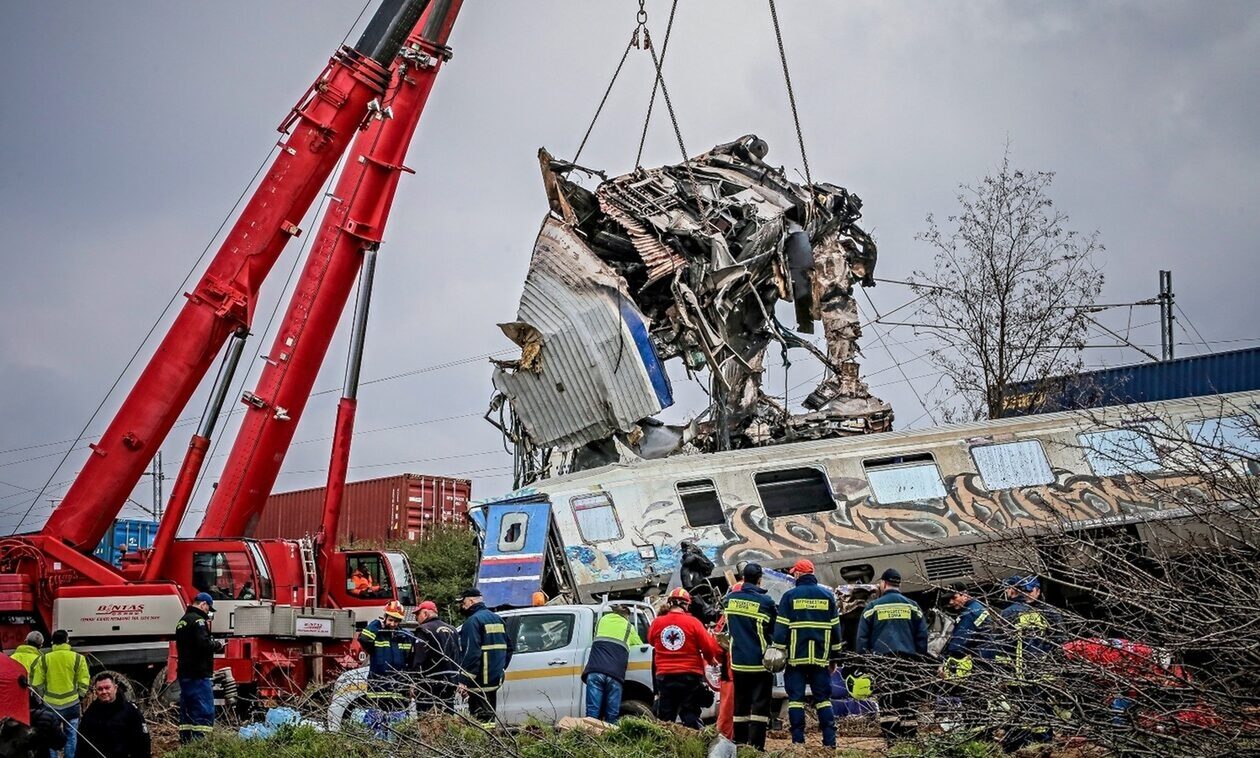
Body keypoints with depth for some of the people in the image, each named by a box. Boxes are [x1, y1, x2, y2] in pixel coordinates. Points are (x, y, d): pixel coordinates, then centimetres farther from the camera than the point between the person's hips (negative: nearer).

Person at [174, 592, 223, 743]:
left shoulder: (183, 621, 18)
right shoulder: (198, 620, -12)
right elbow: (204, 644, -23)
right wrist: (217, 644, -5)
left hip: (184, 673, 10)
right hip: (198, 674, -10)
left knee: (187, 713, 12)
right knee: (205, 713, -10)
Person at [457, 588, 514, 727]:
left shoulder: (473, 621, -13)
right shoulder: (497, 618, 16)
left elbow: (470, 653, -22)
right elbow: (510, 647, 21)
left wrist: (464, 679, -23)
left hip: (480, 682, -9)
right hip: (496, 679, 9)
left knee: (481, 719, -8)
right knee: (489, 716, 17)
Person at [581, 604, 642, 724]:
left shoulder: (603, 619, 25)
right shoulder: (629, 628, 21)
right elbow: (640, 646, 31)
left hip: (594, 672, 1)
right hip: (615, 675, -1)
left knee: (592, 714, -5)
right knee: (612, 716, 1)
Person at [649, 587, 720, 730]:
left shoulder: (657, 622, -2)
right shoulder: (693, 622, -10)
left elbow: (651, 641, 18)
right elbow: (710, 647, -7)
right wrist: (710, 659, 16)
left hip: (664, 677, 2)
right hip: (689, 677, -2)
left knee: (664, 721, 10)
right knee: (691, 718, 5)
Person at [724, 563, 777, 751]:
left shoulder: (730, 599, 2)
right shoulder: (765, 601, -13)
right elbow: (777, 628, -3)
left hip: (738, 661, 5)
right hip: (760, 662, -5)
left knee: (741, 704, 13)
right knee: (760, 705, -1)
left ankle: (739, 744, 15)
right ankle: (756, 747, -7)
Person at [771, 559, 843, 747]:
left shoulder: (790, 596, -2)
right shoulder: (827, 595, 7)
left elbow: (781, 627, -5)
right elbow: (835, 627, 10)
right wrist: (835, 655, 16)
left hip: (796, 657, -2)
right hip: (820, 658, 3)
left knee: (796, 698, 2)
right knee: (823, 699, 7)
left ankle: (798, 741, -2)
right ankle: (829, 741, 1)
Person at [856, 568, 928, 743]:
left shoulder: (873, 607, 6)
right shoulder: (912, 606, 11)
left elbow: (862, 637, 4)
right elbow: (922, 636, 9)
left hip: (882, 659, -2)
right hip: (908, 661, 2)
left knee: (887, 702, -4)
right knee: (908, 701, 4)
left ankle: (892, 741, -11)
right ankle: (910, 740, 1)